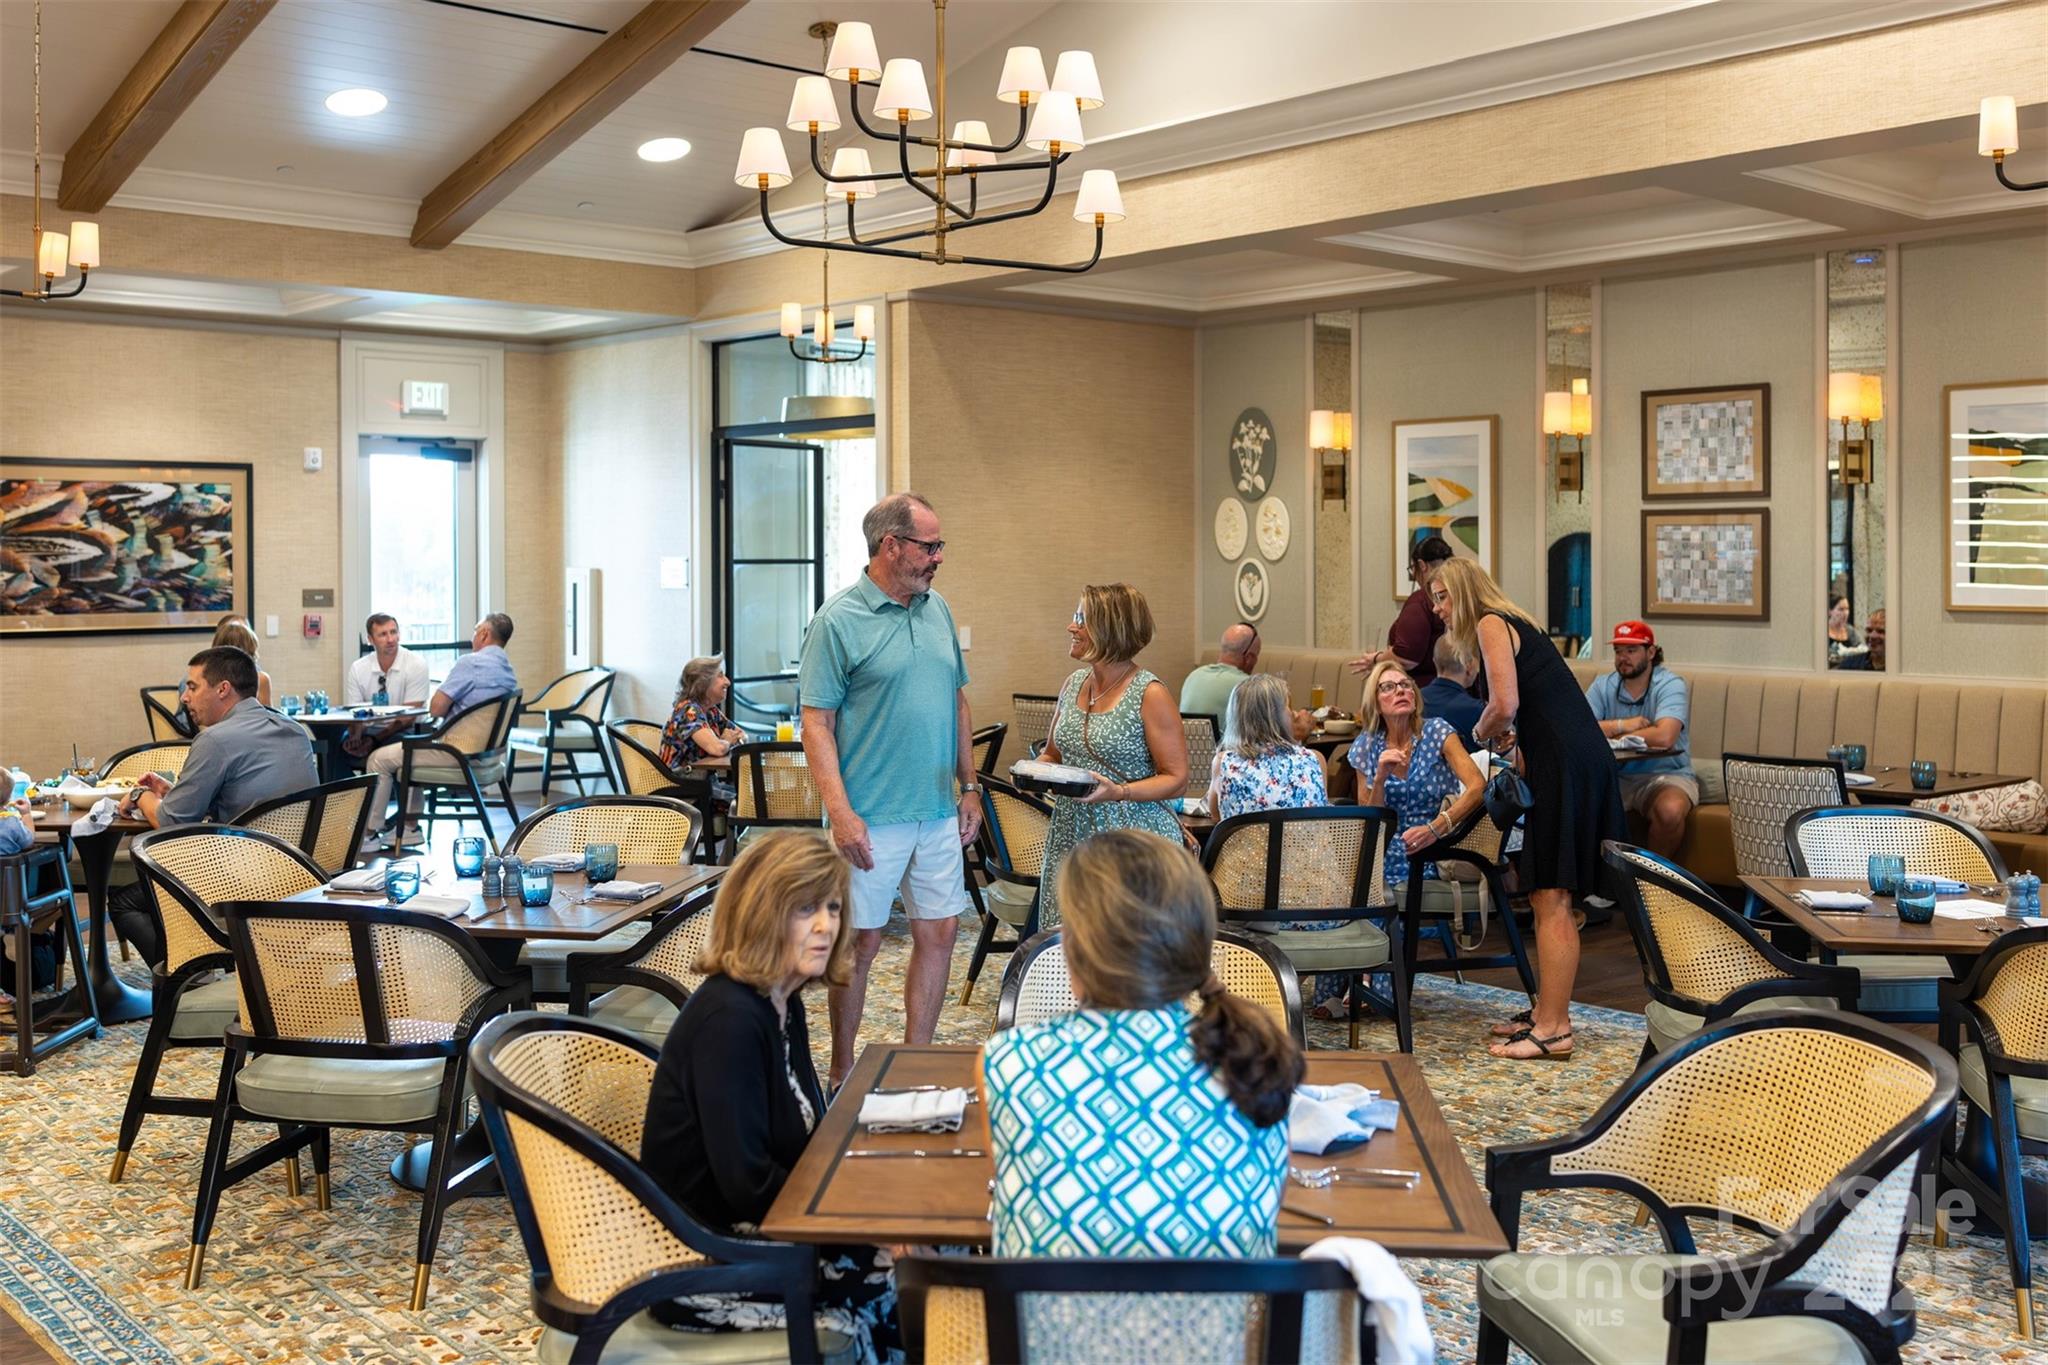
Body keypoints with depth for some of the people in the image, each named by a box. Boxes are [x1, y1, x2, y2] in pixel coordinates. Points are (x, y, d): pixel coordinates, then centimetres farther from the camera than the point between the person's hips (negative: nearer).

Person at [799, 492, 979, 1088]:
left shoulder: (937, 609, 10)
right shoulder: (839, 620, -10)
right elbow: (816, 723, -12)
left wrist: (970, 786, 13)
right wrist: (840, 812, -19)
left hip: (939, 814, 6)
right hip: (872, 817, -6)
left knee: (939, 932, 9)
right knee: (861, 942, 4)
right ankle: (842, 1075, 19)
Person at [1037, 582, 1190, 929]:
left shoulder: (1149, 695, -9)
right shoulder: (1073, 684, 10)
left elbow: (1176, 780, -10)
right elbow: (1053, 754, 22)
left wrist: (1118, 792, -23)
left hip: (1134, 841, -6)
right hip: (1071, 835, 6)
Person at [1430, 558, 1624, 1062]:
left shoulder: (1491, 623, -5)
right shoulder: (1515, 624, 24)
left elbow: (1505, 705, -17)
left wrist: (1481, 732, 1)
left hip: (1565, 765, -10)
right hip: (1576, 760, 10)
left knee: (1551, 898, -7)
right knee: (1546, 896, 15)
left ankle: (1554, 1029, -4)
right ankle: (1547, 1011, 22)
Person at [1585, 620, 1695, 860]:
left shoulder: (1671, 685, -7)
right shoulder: (1603, 686, 5)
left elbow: (1664, 737, -25)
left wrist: (1609, 734, -13)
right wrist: (1621, 725, -18)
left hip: (1665, 774, -3)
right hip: (1615, 775, 3)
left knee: (1671, 811, -34)